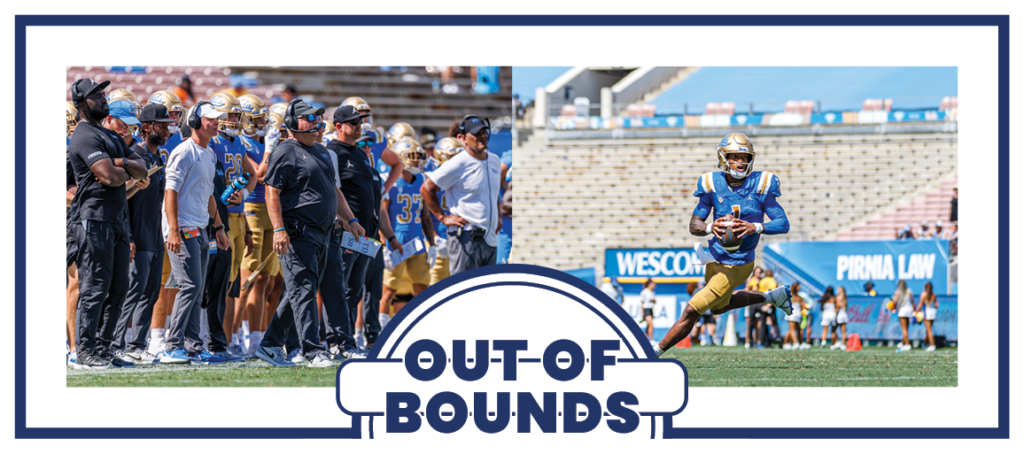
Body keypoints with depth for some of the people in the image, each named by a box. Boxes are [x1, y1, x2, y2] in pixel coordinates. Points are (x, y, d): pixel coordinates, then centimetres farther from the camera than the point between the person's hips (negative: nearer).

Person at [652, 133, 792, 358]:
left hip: (737, 265, -6)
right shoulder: (713, 185, -6)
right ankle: (772, 297, 45)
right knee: (719, 306, 31)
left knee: (692, 311, -7)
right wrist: (710, 227, -28)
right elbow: (694, 224, -4)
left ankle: (656, 352, 9)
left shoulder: (760, 185, -14)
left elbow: (783, 224, -14)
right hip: (715, 259, 6)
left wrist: (755, 227, -32)